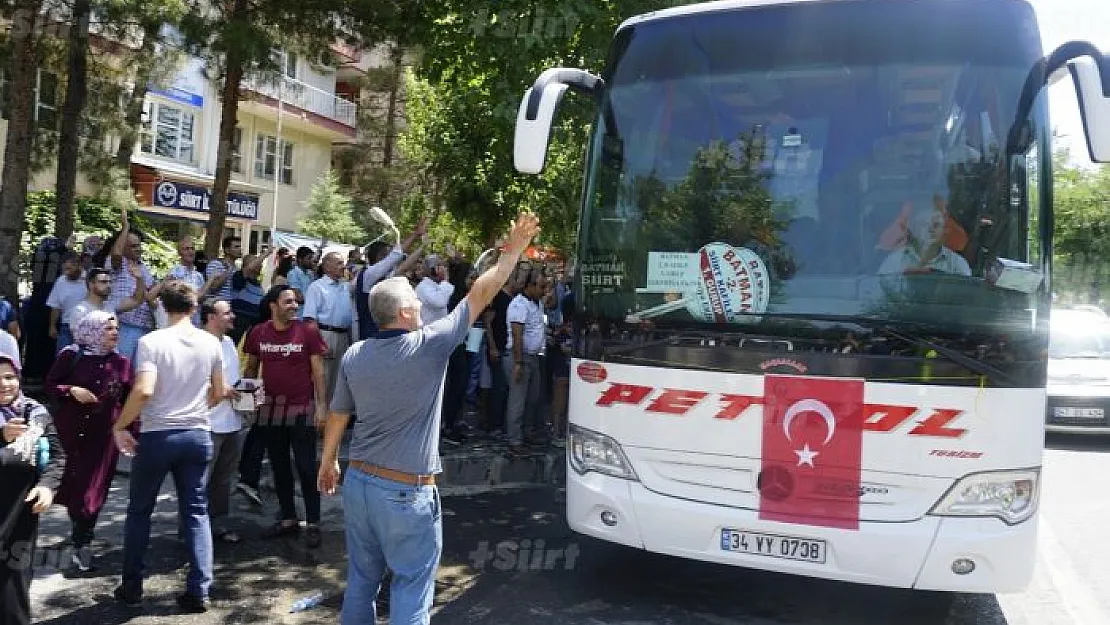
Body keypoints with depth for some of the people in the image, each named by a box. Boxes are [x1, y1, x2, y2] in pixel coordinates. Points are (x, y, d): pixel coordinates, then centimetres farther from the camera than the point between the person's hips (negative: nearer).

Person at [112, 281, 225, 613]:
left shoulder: (151, 341, -11)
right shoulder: (211, 342, 2)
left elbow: (144, 391, -22)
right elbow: (218, 393, 9)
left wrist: (119, 426, -9)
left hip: (157, 436, -3)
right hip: (197, 436, 3)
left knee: (139, 511, 14)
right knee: (196, 512, 9)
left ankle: (132, 588, 23)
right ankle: (199, 591, 6)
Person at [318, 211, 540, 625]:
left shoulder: (354, 356, -1)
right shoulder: (429, 346, -16)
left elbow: (338, 416, 11)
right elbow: (481, 294, -10)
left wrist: (328, 462, 26)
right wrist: (514, 249, -1)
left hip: (358, 482, 6)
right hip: (407, 493, -6)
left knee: (362, 581, 19)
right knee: (411, 587, 6)